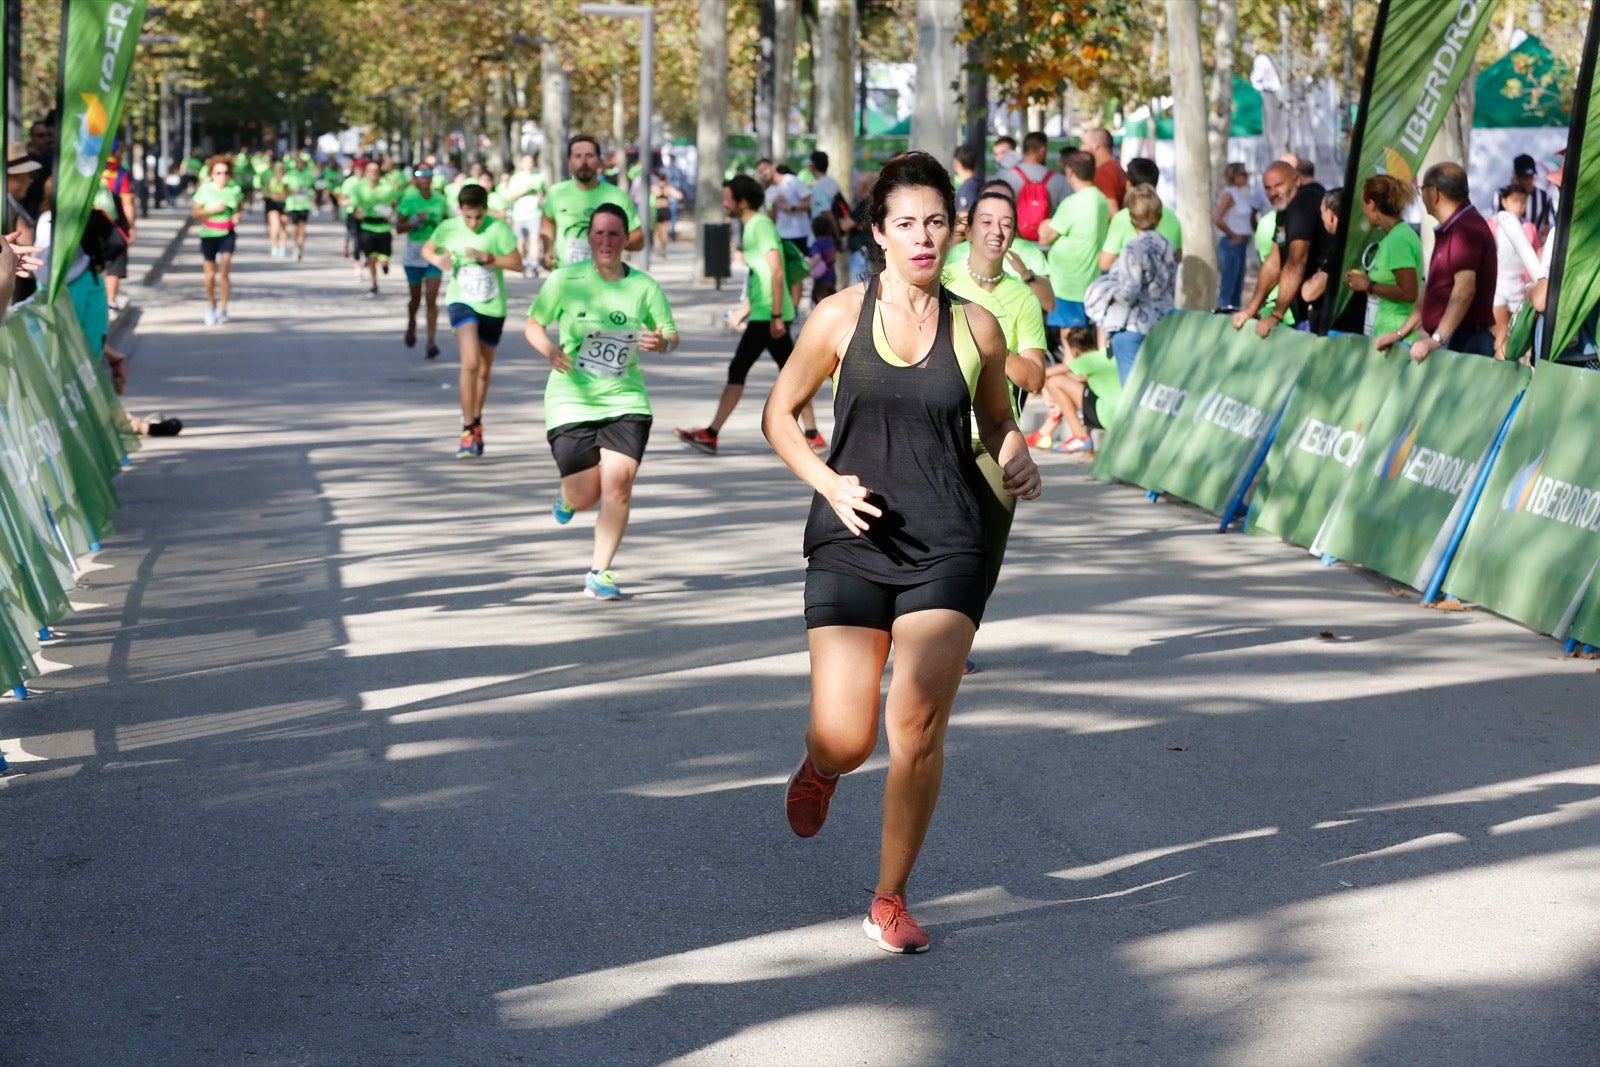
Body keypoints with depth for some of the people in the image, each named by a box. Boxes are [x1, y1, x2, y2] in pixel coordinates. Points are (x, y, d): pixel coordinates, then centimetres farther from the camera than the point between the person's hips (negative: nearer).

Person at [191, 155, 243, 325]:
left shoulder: (235, 189, -2)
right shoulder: (205, 190, -8)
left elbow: (240, 208, 15)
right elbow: (194, 213, -7)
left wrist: (238, 215, -7)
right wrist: (212, 210, -21)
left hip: (228, 234, 0)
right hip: (208, 235, 0)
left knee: (224, 271, -14)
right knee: (210, 274, 9)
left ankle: (223, 308, -5)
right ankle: (211, 305, 33)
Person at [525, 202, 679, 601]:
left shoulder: (644, 286, 1)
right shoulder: (565, 281, -4)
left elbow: (672, 336, 8)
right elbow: (533, 324, 5)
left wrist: (661, 342, -16)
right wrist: (549, 349, -16)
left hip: (625, 401, 1)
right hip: (572, 402, -1)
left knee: (618, 485, -14)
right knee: (585, 499, 1)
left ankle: (599, 572, 0)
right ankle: (566, 494, 40)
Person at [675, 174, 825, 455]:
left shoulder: (761, 225, -13)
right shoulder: (753, 226, 17)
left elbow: (776, 272, -21)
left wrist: (776, 316, -23)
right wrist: (747, 308, 28)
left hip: (767, 315, -10)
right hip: (766, 314, 10)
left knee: (737, 371, -8)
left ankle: (710, 435, -7)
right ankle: (813, 436, 9)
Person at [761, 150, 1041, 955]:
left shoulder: (976, 328, 4)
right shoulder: (839, 317, 0)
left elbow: (996, 423, 19)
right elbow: (779, 414, 8)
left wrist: (1017, 462, -3)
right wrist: (828, 482, -8)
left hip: (945, 550, 1)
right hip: (851, 544, -1)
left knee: (918, 730, -10)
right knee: (845, 740, -6)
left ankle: (890, 901, 8)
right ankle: (818, 769, 34)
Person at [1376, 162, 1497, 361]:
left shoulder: (1467, 227, -12)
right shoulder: (1448, 231, 23)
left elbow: (1464, 289, -23)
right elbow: (1431, 290, 28)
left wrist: (1437, 339, -27)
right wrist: (1400, 333, 23)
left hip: (1465, 344, -9)